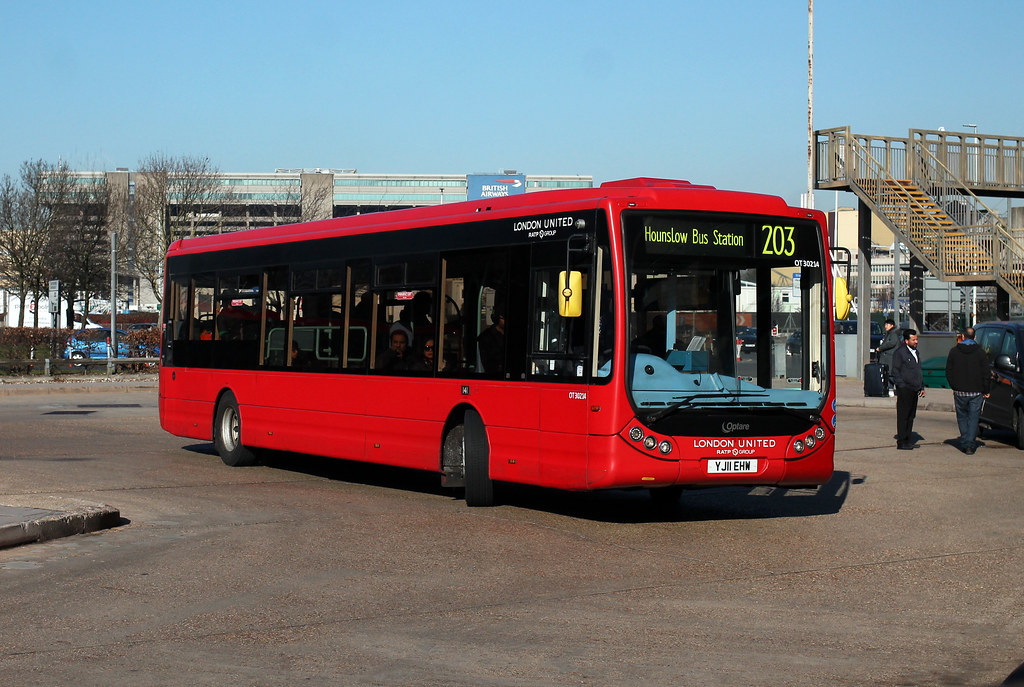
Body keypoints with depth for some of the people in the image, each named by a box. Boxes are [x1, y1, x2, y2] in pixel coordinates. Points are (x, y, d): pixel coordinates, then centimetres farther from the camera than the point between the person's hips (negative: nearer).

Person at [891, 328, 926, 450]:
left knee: (911, 416, 11)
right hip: (904, 390, -8)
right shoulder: (900, 352, -7)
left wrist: (921, 387, 19)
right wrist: (902, 385, -16)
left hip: (914, 390, 8)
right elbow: (895, 371, -10)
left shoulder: (915, 352, 19)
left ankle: (907, 440, 19)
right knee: (903, 416, -5)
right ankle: (901, 442, -2)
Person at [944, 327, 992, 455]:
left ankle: (964, 442, 9)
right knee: (973, 418, 3)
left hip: (960, 391, 1)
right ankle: (970, 445, -3)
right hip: (976, 391, -1)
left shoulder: (954, 351, 1)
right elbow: (986, 374, -2)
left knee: (962, 417, 13)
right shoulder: (980, 353, -3)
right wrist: (986, 391, 6)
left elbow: (948, 372, 4)